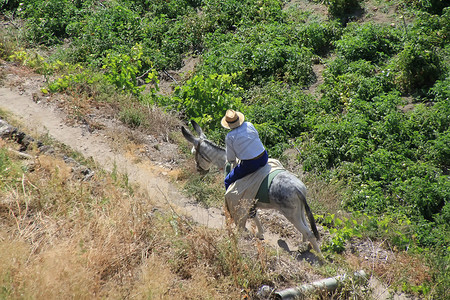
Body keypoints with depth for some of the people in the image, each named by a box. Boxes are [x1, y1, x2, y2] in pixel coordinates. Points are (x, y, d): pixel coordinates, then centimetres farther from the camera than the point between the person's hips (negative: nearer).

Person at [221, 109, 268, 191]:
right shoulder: (249, 125, 1)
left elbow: (230, 158, -1)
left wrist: (233, 162, 24)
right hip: (264, 158, 6)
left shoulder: (229, 137, -10)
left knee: (228, 181, 14)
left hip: (250, 165, -6)